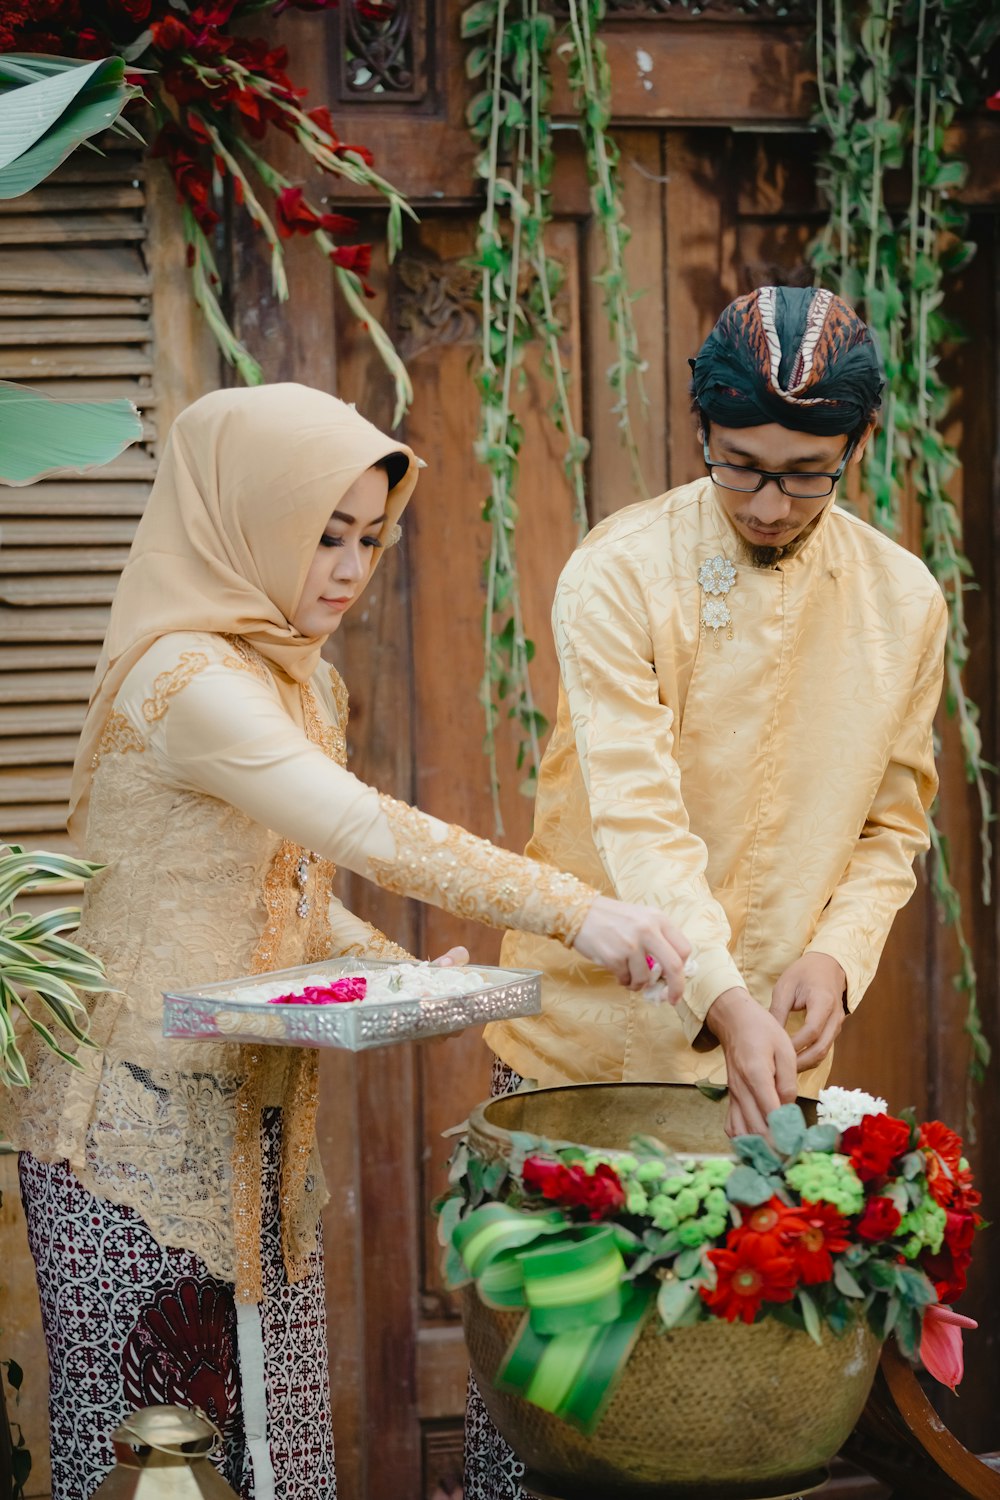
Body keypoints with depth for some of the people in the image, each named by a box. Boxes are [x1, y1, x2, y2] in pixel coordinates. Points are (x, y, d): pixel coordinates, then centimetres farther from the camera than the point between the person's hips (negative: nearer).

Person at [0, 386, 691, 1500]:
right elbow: (367, 833, -29)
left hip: (253, 1105, 9)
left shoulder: (296, 681, 13)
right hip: (142, 1109, -9)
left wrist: (404, 975, 3)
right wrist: (572, 912, -33)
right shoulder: (184, 679, -18)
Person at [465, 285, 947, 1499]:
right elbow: (637, 813, -20)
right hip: (594, 1027, -3)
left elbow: (892, 823, 10)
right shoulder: (619, 574, -11)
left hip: (774, 1053, 3)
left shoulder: (903, 601, 3)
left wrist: (838, 954, -10)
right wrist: (720, 1000, -33)